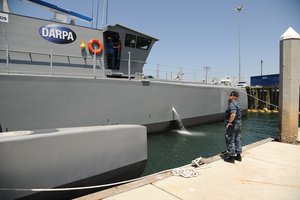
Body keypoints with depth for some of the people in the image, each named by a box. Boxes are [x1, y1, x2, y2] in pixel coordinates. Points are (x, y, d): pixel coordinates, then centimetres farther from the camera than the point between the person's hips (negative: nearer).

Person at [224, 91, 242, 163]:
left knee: (230, 141, 1)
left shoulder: (232, 104, -21)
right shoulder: (238, 103, 10)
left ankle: (231, 157, 9)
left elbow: (233, 114, -36)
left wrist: (229, 122, -24)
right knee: (237, 140, 16)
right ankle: (238, 155, 27)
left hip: (232, 125, -9)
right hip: (238, 125, 9)